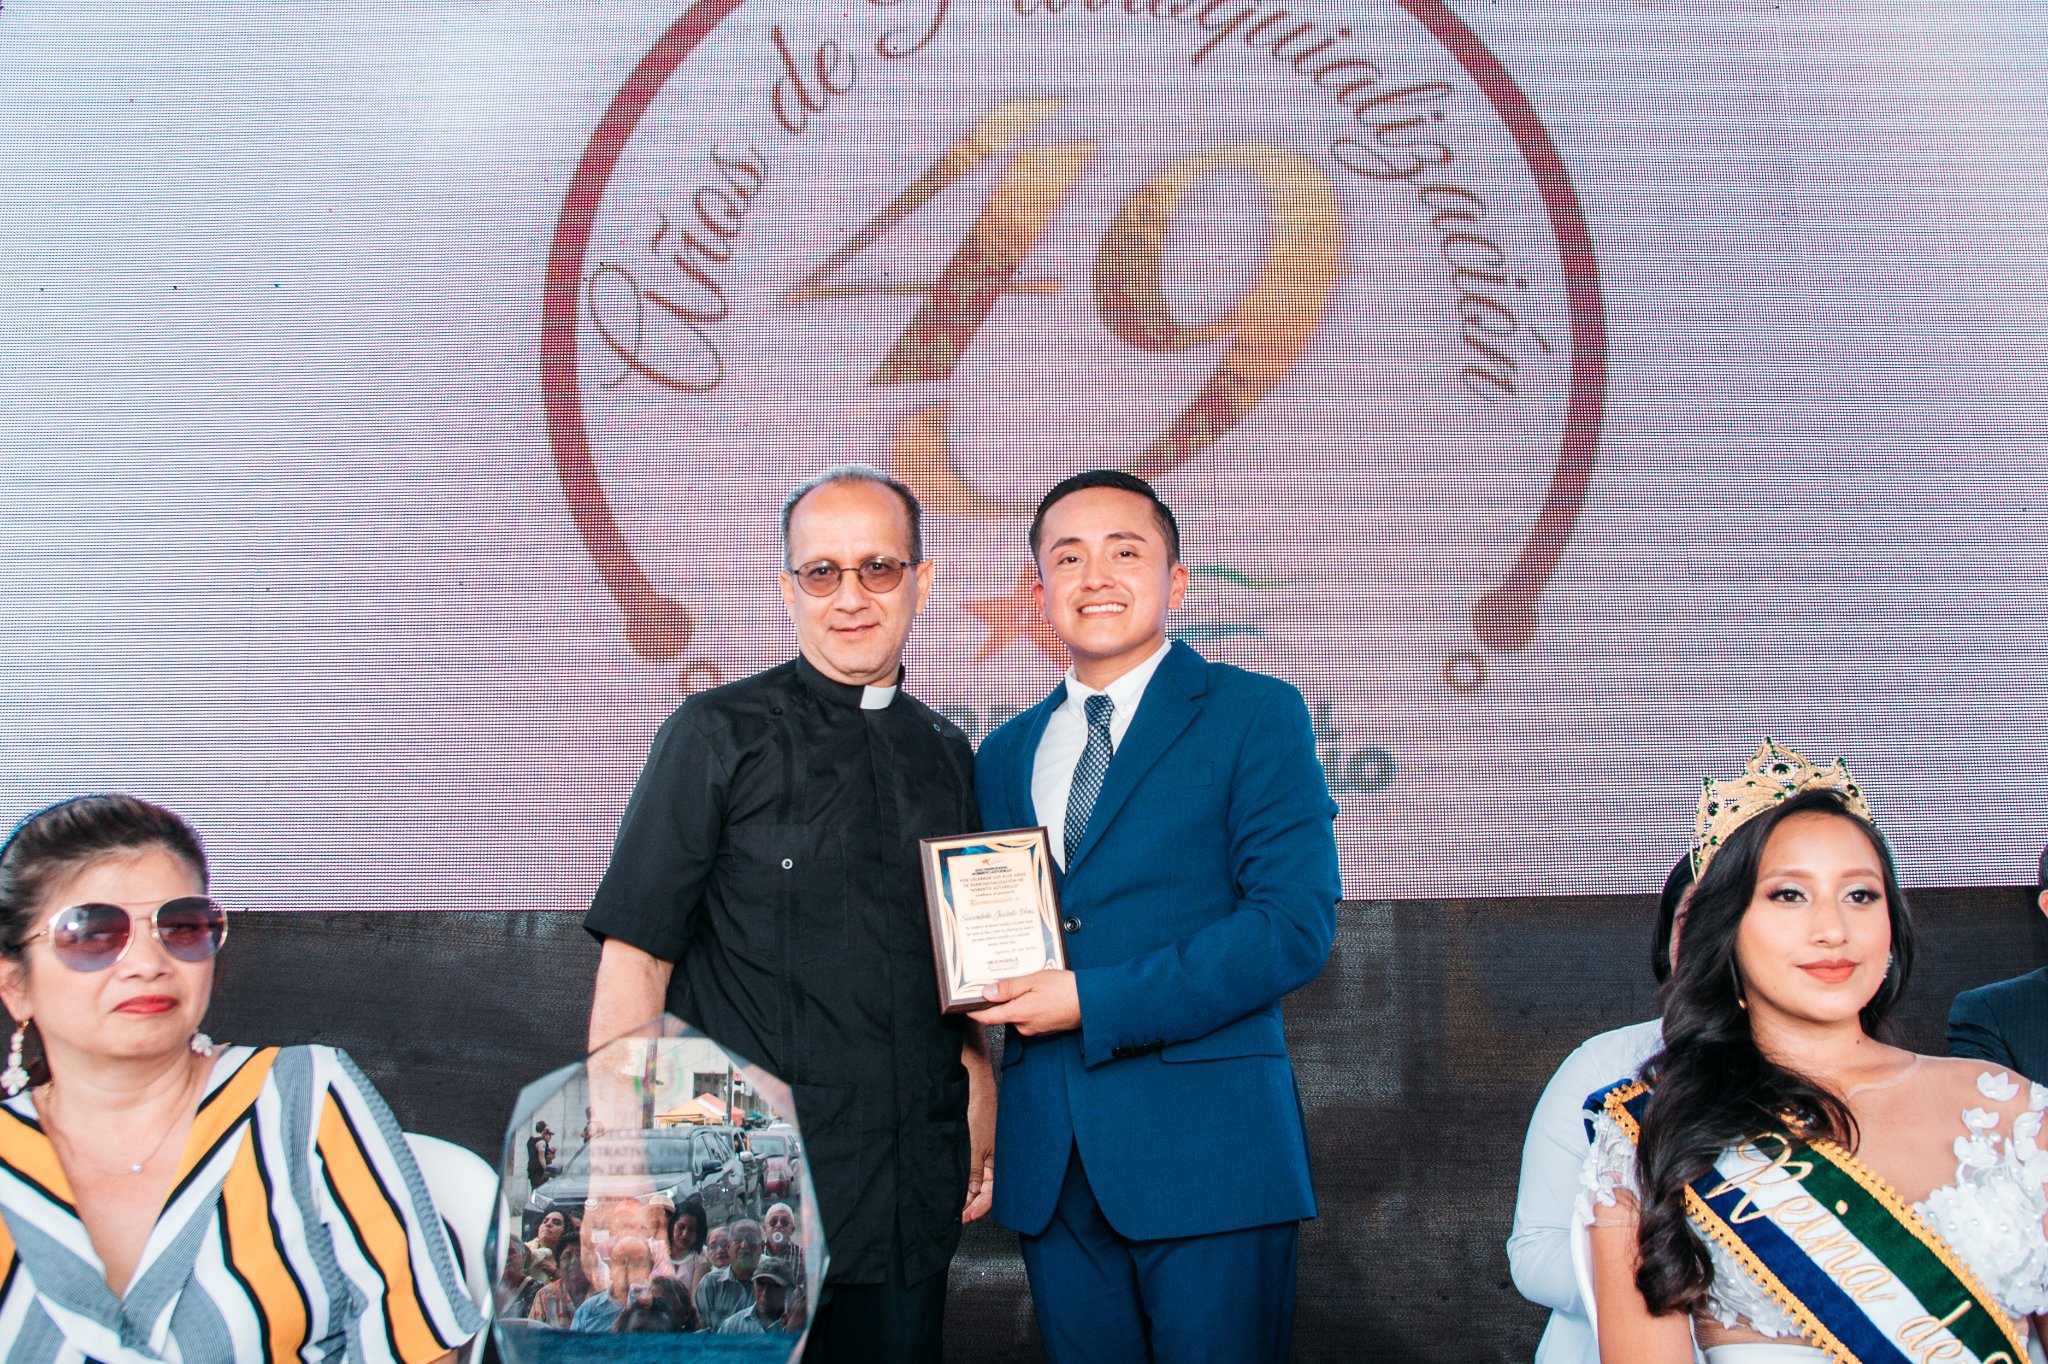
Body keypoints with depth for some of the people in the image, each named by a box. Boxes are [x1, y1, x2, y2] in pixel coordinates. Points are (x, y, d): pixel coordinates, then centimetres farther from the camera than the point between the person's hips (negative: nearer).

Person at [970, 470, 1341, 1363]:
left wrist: (1094, 1003, -15)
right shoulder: (1005, 754, 16)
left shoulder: (1255, 715, -2)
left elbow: (1295, 921, -12)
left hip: (1207, 1149, -4)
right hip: (1049, 1159, 5)